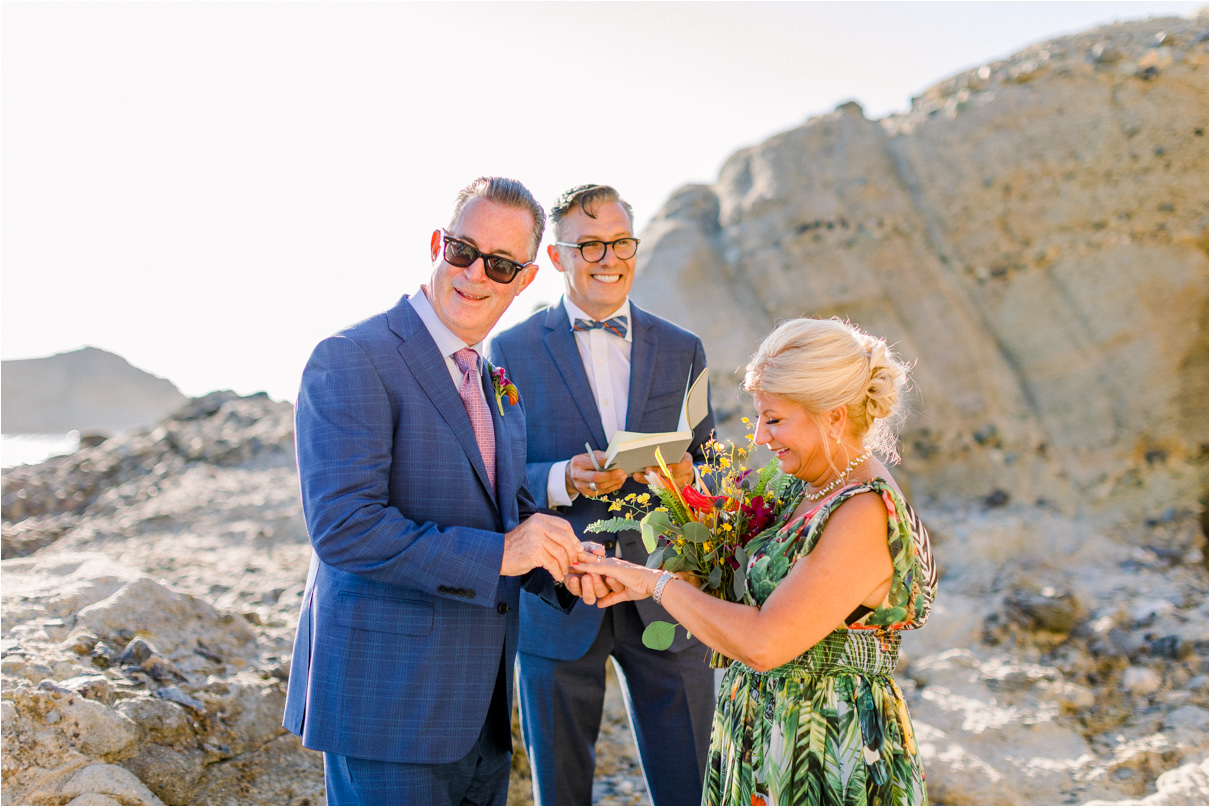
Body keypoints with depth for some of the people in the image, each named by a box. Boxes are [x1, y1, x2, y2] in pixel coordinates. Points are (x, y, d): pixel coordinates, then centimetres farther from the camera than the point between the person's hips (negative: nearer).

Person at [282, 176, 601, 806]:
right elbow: (343, 527, -23)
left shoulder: (496, 386, 14)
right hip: (386, 701, -8)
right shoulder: (351, 361, -14)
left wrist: (561, 561, -2)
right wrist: (498, 553, -23)